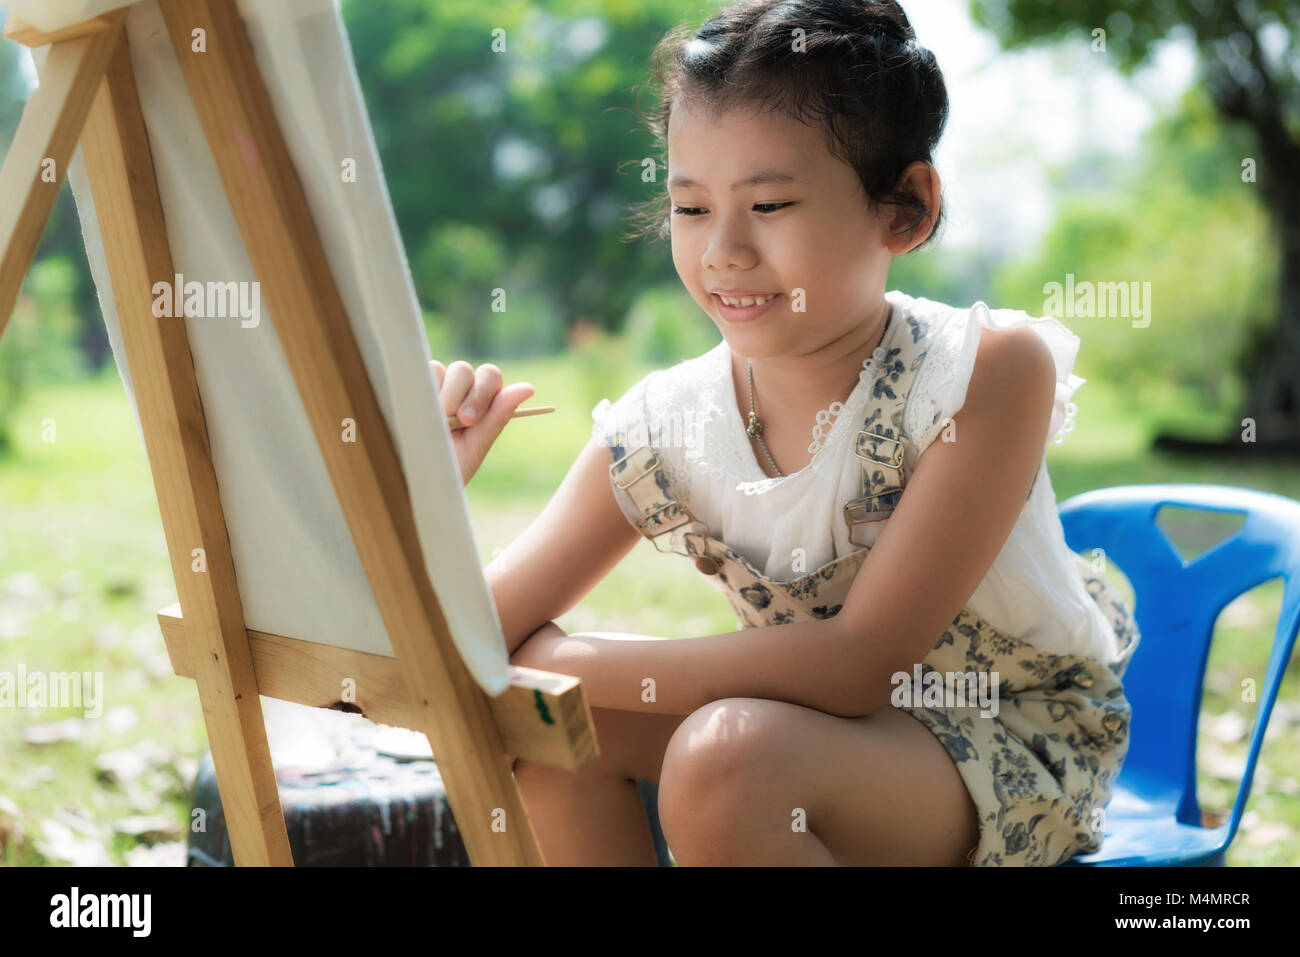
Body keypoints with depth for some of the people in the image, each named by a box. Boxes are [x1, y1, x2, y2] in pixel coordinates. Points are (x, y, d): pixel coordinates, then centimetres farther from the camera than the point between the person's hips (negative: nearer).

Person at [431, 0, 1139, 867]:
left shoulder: (989, 369, -24)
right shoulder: (662, 430, -11)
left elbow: (856, 664, -28)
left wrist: (553, 658, -23)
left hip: (1019, 758, -5)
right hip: (836, 728, 5)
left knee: (728, 753, -31)